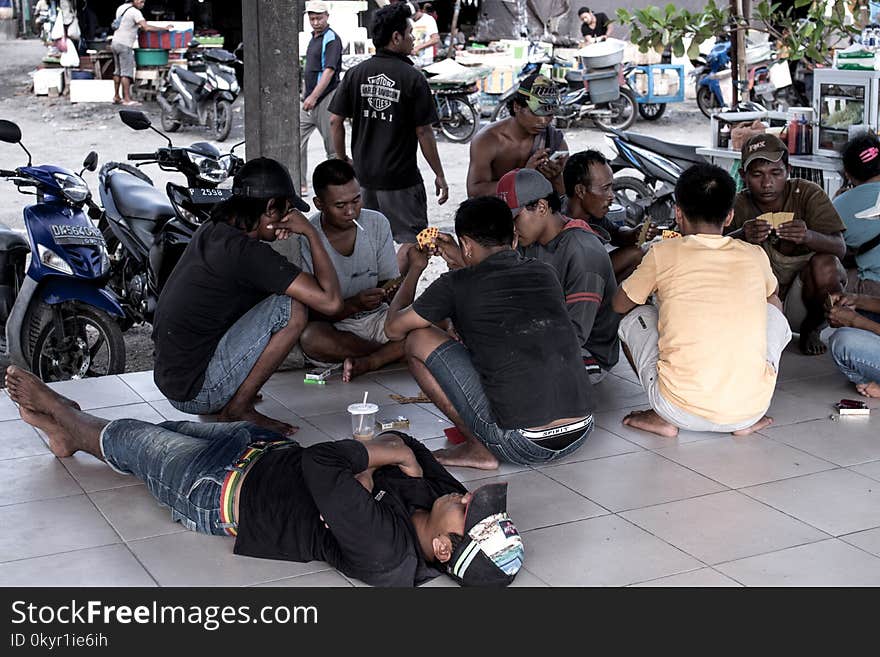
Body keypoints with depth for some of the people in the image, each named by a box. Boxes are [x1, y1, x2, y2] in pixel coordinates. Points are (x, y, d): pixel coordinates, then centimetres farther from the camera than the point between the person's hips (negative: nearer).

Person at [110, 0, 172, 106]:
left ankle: (116, 97, 17)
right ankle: (127, 99, -10)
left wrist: (137, 26, 30)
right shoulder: (135, 12, -15)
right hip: (125, 45, -9)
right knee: (126, 72, -8)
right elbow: (147, 28, -24)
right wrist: (164, 28, -19)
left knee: (118, 71, 13)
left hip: (115, 42, 9)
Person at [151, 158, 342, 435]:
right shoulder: (247, 253, -21)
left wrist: (271, 232, 7)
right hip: (194, 392, -9)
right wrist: (310, 232, -11)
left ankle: (228, 397, 14)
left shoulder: (212, 230, 7)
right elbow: (331, 301, -23)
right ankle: (238, 409, -6)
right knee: (291, 308, -15)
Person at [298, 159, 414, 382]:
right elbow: (312, 312, -16)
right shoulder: (305, 239, -15)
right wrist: (355, 304, -31)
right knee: (310, 338, -39)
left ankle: (367, 362, -22)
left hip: (378, 317, 3)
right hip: (335, 326, -3)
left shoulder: (377, 223, -2)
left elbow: (390, 282, 2)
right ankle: (394, 352, -18)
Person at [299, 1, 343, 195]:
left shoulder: (332, 39, -12)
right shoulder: (313, 38, 16)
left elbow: (329, 71, -21)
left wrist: (313, 97, -27)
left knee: (332, 145, -1)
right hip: (310, 101, 9)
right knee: (297, 139, 3)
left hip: (326, 99, -9)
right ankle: (299, 184, 7)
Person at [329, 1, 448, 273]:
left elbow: (335, 121, 2)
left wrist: (342, 161, 14)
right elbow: (423, 131, -10)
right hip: (401, 179, -6)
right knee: (414, 240, 3)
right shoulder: (412, 78, -11)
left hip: (363, 175, 6)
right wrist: (440, 176, -3)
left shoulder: (355, 74, 2)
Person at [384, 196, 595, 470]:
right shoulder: (544, 273, 11)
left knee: (419, 340, 6)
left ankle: (479, 449, 7)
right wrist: (460, 262, 44)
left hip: (523, 445, -6)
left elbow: (394, 329, 14)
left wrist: (413, 271, 30)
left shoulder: (456, 285, -3)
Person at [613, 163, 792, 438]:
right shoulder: (755, 256, 9)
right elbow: (774, 301, 33)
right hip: (751, 409, 2)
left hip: (681, 412, -2)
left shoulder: (664, 253, 1)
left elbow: (620, 304, 20)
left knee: (634, 318, 22)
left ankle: (662, 418, 13)